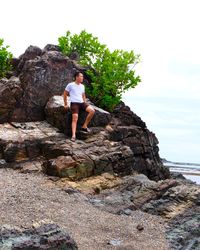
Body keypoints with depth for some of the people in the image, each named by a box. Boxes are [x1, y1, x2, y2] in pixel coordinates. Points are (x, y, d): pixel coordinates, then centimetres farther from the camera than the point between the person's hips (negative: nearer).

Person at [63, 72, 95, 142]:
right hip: (74, 103, -6)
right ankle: (73, 136, -28)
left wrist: (85, 103, 18)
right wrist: (65, 104, 6)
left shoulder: (82, 86, 16)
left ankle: (84, 126, -6)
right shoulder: (70, 85, -2)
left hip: (82, 103, 6)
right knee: (75, 118, -22)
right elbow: (65, 94, 6)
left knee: (92, 111, -17)